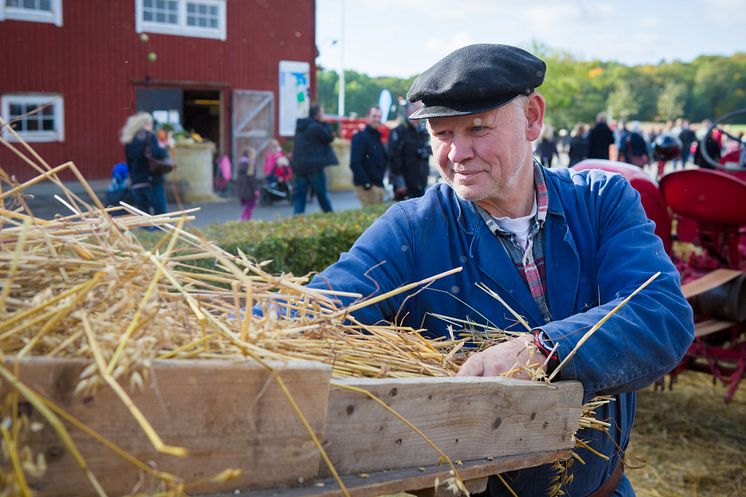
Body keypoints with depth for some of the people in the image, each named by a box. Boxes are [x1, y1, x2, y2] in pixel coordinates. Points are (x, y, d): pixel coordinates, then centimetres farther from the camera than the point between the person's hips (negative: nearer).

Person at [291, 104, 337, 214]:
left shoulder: (300, 126, 12)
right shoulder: (316, 127, -13)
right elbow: (329, 138, -4)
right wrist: (325, 124, 2)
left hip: (299, 165, 6)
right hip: (314, 165, -6)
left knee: (299, 194, 5)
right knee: (321, 193, 6)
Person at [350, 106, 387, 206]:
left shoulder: (377, 137, 17)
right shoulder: (360, 137, -9)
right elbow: (355, 163, -19)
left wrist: (381, 181, 10)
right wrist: (366, 183, -21)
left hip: (378, 185, 9)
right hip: (367, 186, -9)